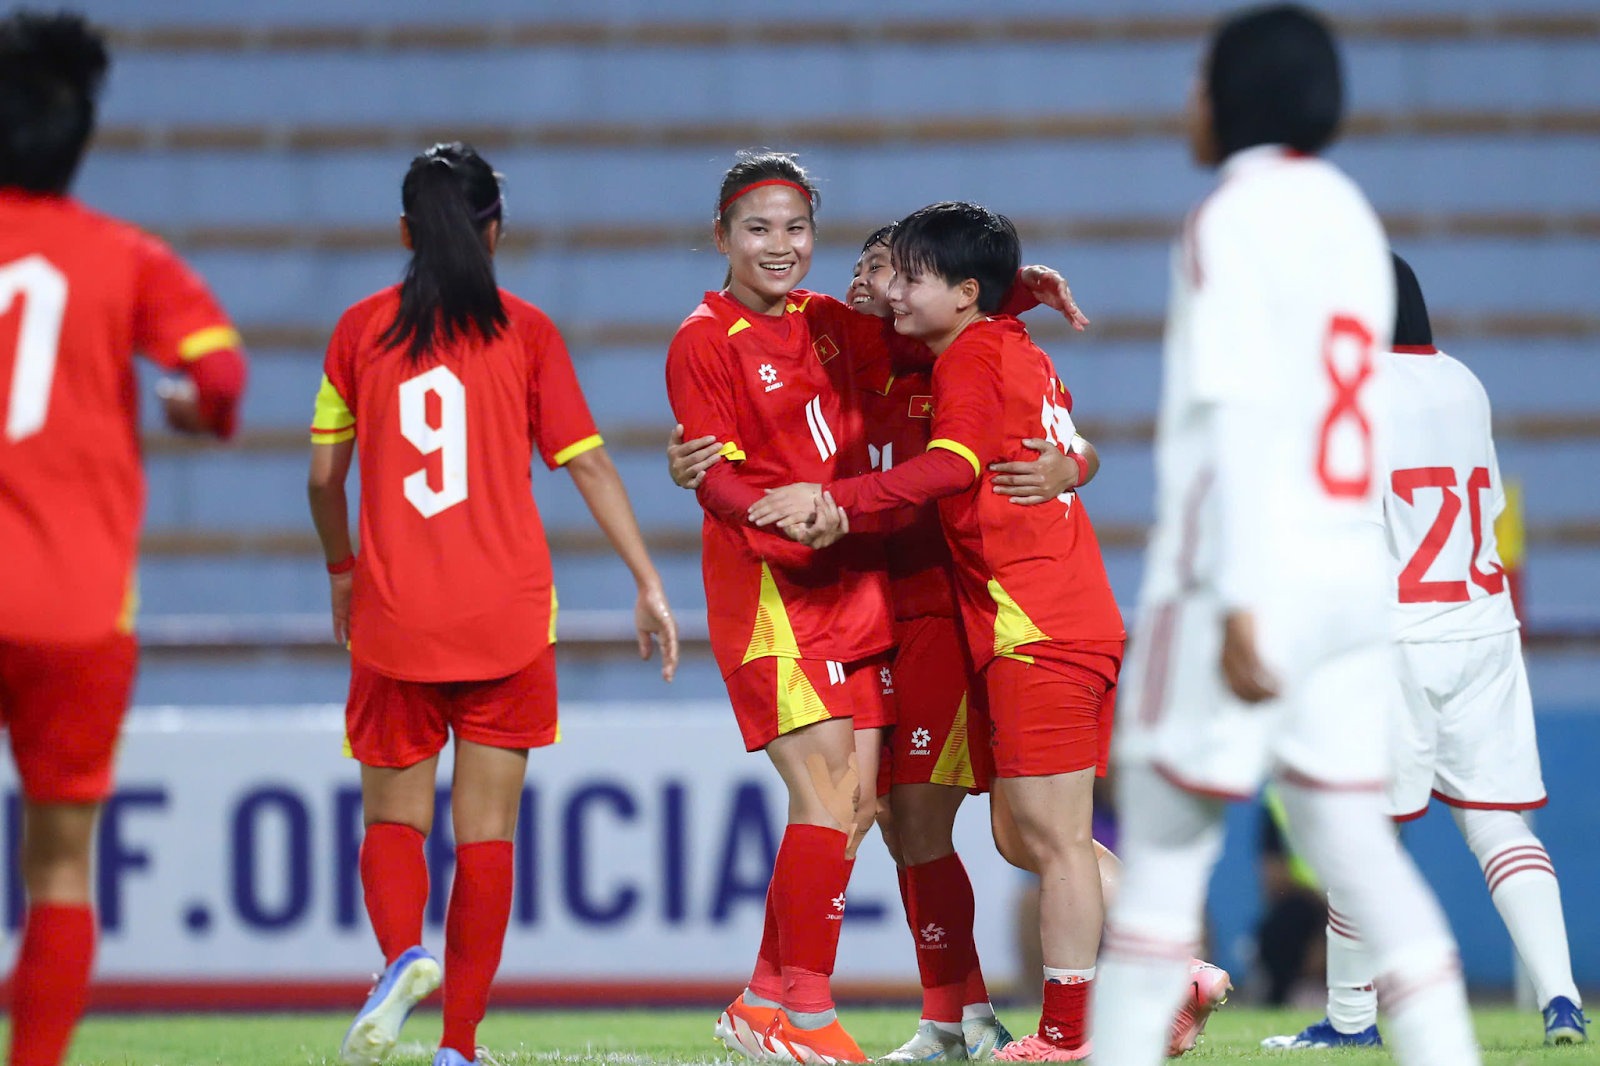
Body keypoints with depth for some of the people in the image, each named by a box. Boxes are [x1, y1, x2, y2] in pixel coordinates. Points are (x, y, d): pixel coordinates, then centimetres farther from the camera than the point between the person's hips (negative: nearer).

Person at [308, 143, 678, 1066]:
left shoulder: (361, 329, 4)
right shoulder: (525, 330, 1)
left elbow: (324, 476, 8)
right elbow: (589, 465, -1)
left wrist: (342, 572, 25)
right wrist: (650, 586, 3)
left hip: (392, 612, 1)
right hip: (507, 618, -1)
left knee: (395, 815, 12)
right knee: (487, 830, 3)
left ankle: (404, 957, -18)